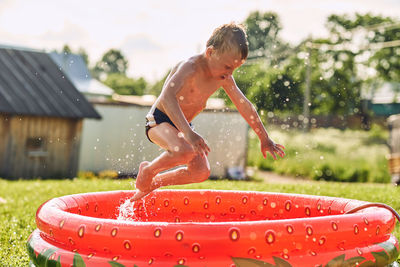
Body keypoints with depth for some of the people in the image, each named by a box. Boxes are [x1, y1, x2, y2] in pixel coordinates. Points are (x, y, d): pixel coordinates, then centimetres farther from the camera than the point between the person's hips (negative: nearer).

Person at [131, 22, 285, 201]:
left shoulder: (224, 78, -4)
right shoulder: (190, 68, -27)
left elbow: (245, 106, 7)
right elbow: (167, 98, -42)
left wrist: (264, 138, 11)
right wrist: (189, 133, -52)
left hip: (182, 126, 8)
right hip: (159, 120, -8)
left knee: (201, 172, 0)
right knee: (185, 151, -36)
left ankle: (154, 182, 19)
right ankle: (147, 170, -6)